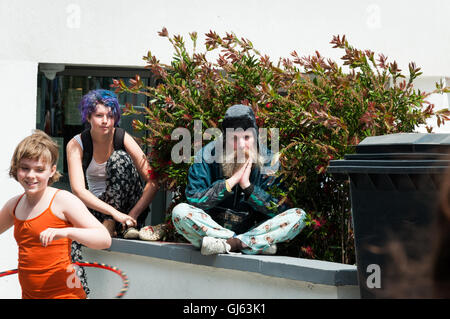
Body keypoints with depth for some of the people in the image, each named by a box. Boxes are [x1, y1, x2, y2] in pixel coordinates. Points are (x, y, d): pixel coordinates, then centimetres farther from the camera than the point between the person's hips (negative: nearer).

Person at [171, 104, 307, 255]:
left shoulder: (268, 161, -4)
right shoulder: (208, 155, -7)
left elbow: (281, 210, -8)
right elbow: (194, 201, -13)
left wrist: (247, 186, -18)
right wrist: (231, 181, -19)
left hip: (253, 230, 1)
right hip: (212, 228, -1)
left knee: (298, 216, -20)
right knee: (180, 211, -27)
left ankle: (231, 244, -32)